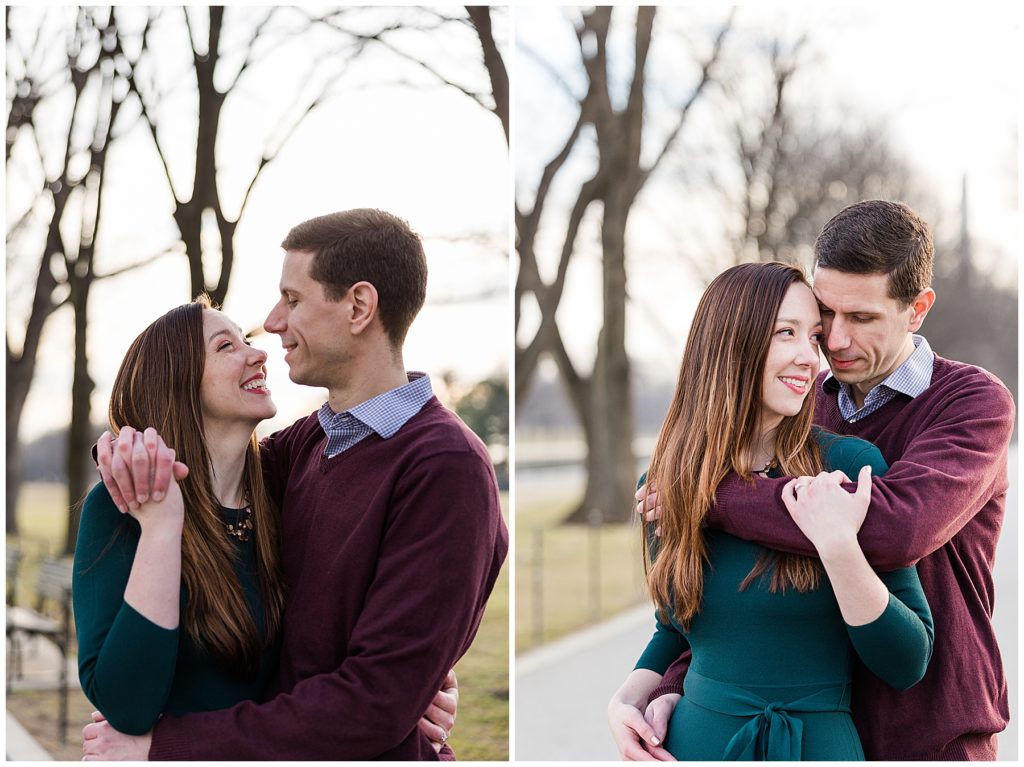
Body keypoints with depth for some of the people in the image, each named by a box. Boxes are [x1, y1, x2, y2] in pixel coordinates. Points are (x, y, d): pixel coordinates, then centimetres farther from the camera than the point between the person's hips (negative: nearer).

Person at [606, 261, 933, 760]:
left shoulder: (850, 465, -11)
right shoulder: (667, 487, -2)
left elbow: (907, 665, -13)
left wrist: (839, 549, -25)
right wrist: (627, 698, -4)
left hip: (818, 744, -3)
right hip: (694, 740, 3)